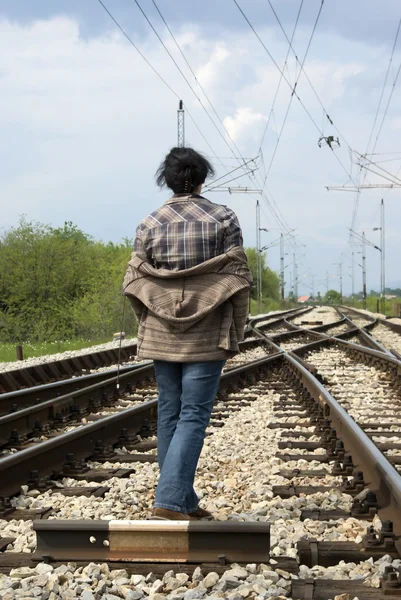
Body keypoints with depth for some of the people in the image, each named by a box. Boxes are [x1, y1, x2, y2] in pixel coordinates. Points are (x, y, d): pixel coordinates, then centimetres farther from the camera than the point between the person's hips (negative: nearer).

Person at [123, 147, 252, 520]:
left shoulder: (150, 224, 3)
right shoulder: (223, 219, -4)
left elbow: (133, 283, 3)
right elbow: (237, 279, -5)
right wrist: (235, 334, 4)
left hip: (162, 335, 3)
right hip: (206, 336, -3)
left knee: (169, 414, 11)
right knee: (193, 416, -3)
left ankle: (185, 502, 17)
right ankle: (169, 501, -14)